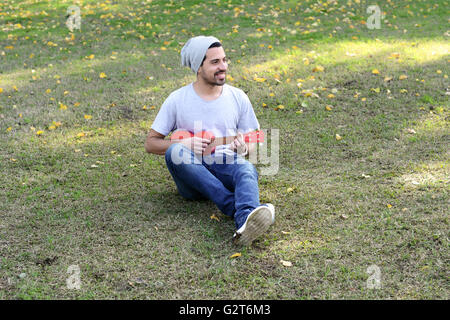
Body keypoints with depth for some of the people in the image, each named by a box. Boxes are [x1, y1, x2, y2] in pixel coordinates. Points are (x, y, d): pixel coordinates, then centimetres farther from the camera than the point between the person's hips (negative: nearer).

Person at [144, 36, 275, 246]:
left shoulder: (238, 98, 8)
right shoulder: (177, 100, 2)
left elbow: (253, 143, 16)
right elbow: (151, 143, 4)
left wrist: (244, 147, -10)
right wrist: (186, 144, -14)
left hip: (226, 169, 1)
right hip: (191, 178, 0)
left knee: (247, 169, -33)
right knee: (175, 152, -32)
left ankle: (246, 221, -66)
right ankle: (235, 207, -39)